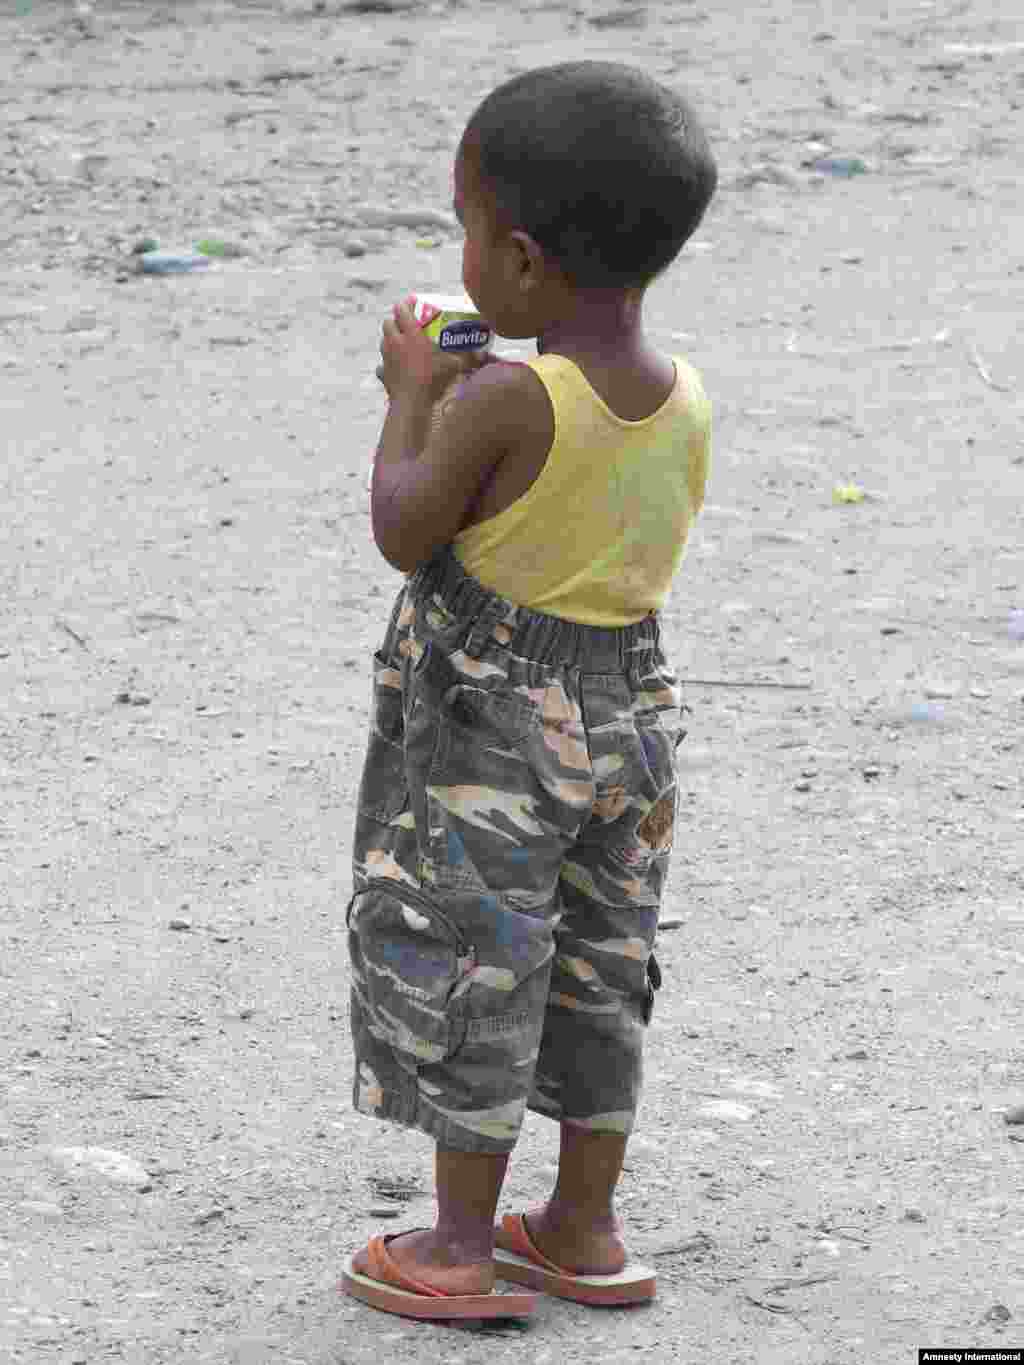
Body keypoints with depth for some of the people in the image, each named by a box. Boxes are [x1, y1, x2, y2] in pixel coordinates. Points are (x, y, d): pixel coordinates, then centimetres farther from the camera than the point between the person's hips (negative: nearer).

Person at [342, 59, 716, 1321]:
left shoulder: (508, 402, -24)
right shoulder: (686, 403, -4)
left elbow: (403, 535, -12)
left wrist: (413, 397, 1)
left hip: (490, 729, -6)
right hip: (630, 715, 6)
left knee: (467, 970, 6)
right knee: (598, 969, 17)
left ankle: (461, 1247, 14)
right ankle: (584, 1230, 27)